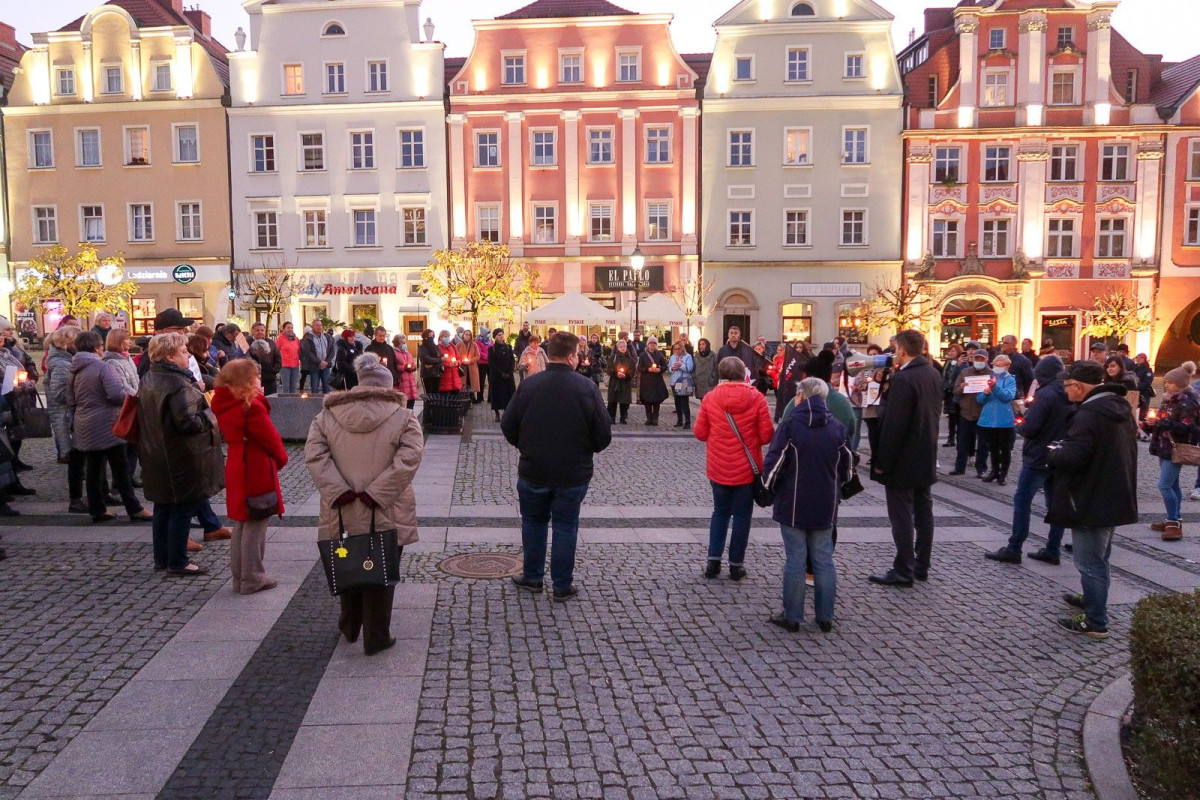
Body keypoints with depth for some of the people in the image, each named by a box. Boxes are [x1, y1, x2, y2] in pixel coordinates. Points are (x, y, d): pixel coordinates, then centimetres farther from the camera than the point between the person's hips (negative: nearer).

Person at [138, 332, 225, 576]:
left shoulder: (147, 380, 9)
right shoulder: (178, 384, -21)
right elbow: (187, 422, -26)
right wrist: (210, 416, -12)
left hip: (157, 457, 10)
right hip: (181, 459, -10)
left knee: (163, 506, 17)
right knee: (182, 509, 1)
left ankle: (161, 557, 27)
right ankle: (177, 562, 8)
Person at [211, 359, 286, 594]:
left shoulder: (224, 405, 5)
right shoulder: (252, 407, -20)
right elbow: (270, 438, -16)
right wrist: (281, 457, 2)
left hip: (237, 470, 9)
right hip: (257, 471, -9)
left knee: (240, 526, 17)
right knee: (255, 526, 0)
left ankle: (239, 577, 25)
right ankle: (252, 579, 7)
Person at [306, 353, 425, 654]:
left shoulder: (327, 415, 2)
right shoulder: (403, 417, -7)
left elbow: (314, 454, -8)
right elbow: (408, 459, -18)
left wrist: (338, 491, -12)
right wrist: (377, 494, -17)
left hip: (342, 512, 3)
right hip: (385, 514, -3)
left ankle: (349, 627, 40)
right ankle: (376, 638, 20)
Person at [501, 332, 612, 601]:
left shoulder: (528, 385, -9)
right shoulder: (587, 388, -12)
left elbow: (508, 426, -3)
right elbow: (603, 434, -9)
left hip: (533, 470, 1)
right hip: (573, 473, -1)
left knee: (534, 522, 20)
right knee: (565, 526, 11)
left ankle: (532, 576, 31)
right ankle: (563, 585, 17)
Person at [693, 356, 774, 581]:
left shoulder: (710, 398, -8)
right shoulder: (756, 398, -11)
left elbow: (700, 433, -3)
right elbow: (767, 436, -9)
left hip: (718, 468, 2)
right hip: (747, 468, -1)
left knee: (720, 512, 18)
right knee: (742, 514, 11)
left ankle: (713, 560, 15)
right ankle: (736, 564, 16)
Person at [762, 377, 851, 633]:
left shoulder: (790, 426, -12)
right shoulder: (837, 428, 2)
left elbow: (774, 465, -13)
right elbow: (846, 466, 9)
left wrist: (771, 487, 5)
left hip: (793, 506, -4)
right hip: (825, 507, 4)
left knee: (795, 560, 3)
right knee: (823, 559, 11)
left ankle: (792, 616, 10)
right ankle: (825, 617, 17)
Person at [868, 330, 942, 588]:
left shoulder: (903, 378, -21)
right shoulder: (933, 374, 7)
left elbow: (893, 424, -22)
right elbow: (933, 413, 14)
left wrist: (881, 461, -16)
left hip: (903, 460, -9)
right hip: (926, 459, 9)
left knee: (902, 515, -2)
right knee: (923, 512, 13)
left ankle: (903, 570, 3)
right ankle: (921, 566, 22)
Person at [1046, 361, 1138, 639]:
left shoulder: (1089, 414, -23)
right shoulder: (1118, 408, 8)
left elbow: (1072, 457, -29)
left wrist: (1052, 452, -9)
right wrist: (1062, 449, 12)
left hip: (1091, 501, -10)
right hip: (1115, 497, 10)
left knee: (1090, 562, 0)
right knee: (1099, 557, 24)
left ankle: (1096, 622, 7)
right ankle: (1092, 600, 40)